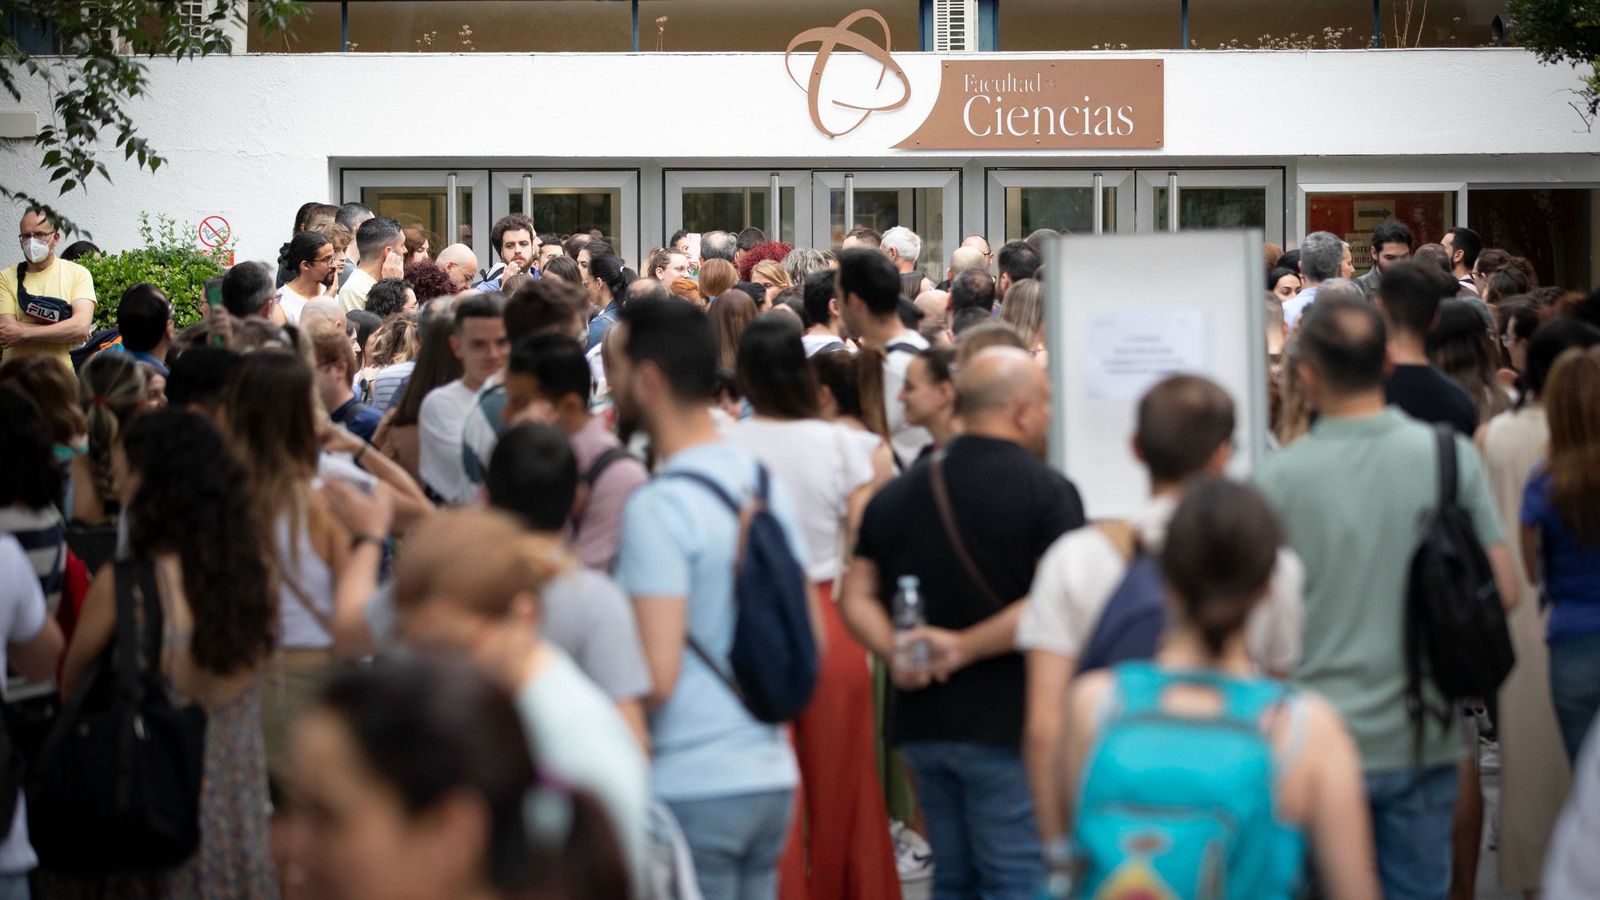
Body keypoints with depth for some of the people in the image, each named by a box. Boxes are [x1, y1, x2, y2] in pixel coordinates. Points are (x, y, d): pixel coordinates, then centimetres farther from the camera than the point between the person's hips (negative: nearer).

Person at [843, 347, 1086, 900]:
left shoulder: (900, 494, 13)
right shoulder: (1046, 491, -8)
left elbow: (857, 596, 10)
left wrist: (894, 653, -5)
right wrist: (965, 646, -14)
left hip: (922, 724, 7)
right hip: (1005, 725, -6)